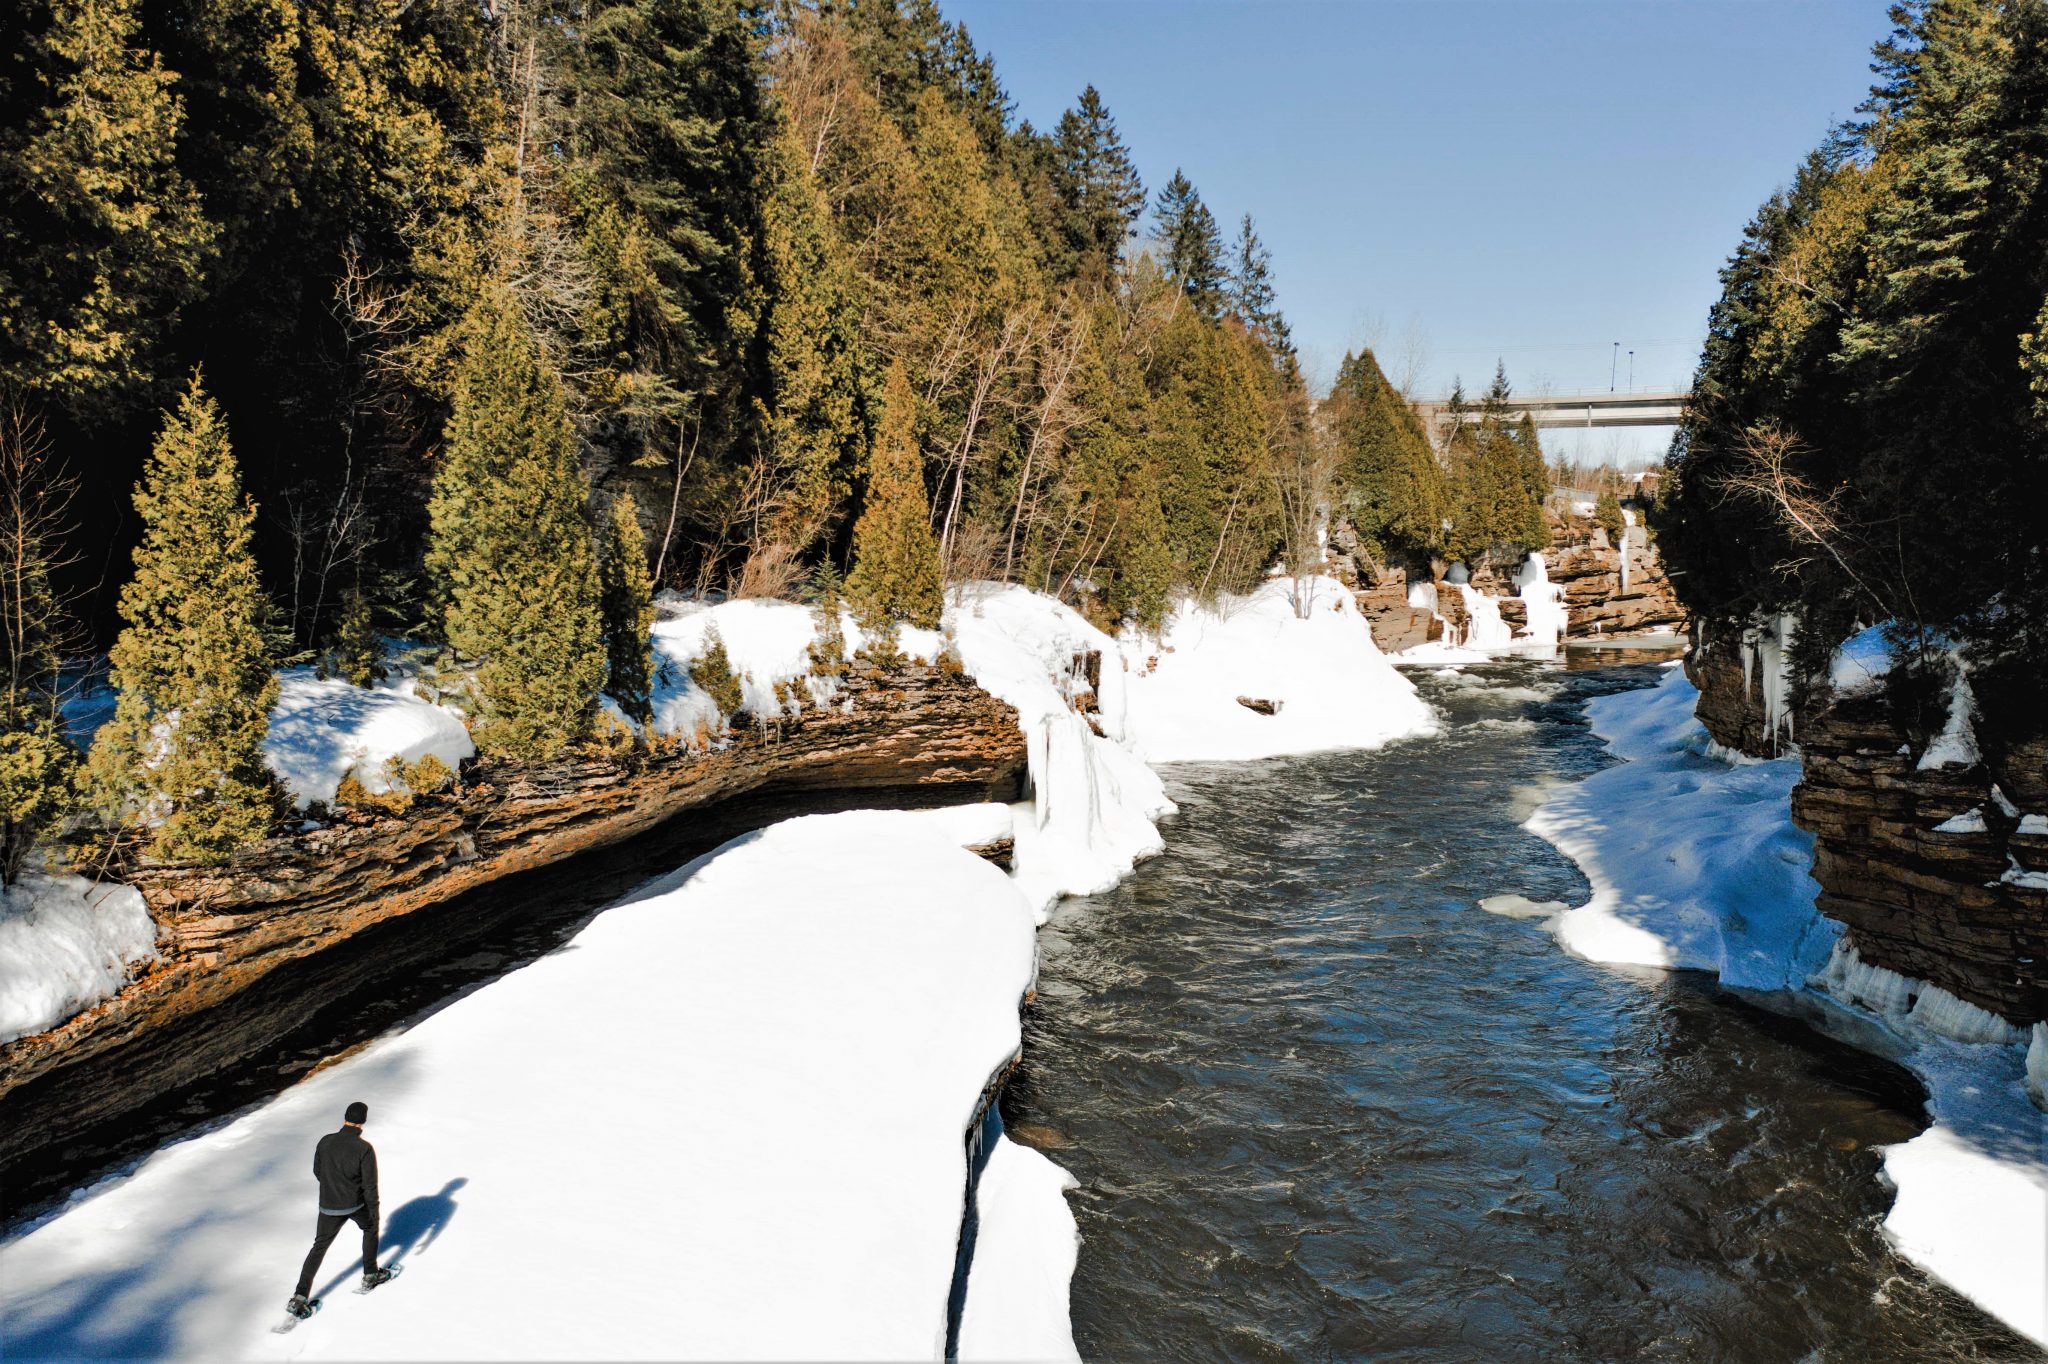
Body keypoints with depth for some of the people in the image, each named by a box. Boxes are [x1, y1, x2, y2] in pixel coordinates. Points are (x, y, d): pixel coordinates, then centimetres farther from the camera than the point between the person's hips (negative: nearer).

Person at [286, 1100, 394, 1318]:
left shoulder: (325, 1141, -8)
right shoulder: (365, 1149, -19)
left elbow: (317, 1172, 8)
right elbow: (370, 1185, -15)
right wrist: (374, 1212, -2)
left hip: (328, 1206, 3)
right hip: (355, 1204, -3)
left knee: (319, 1247, 14)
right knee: (370, 1228, 26)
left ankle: (300, 1298, 6)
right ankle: (370, 1275, 32)